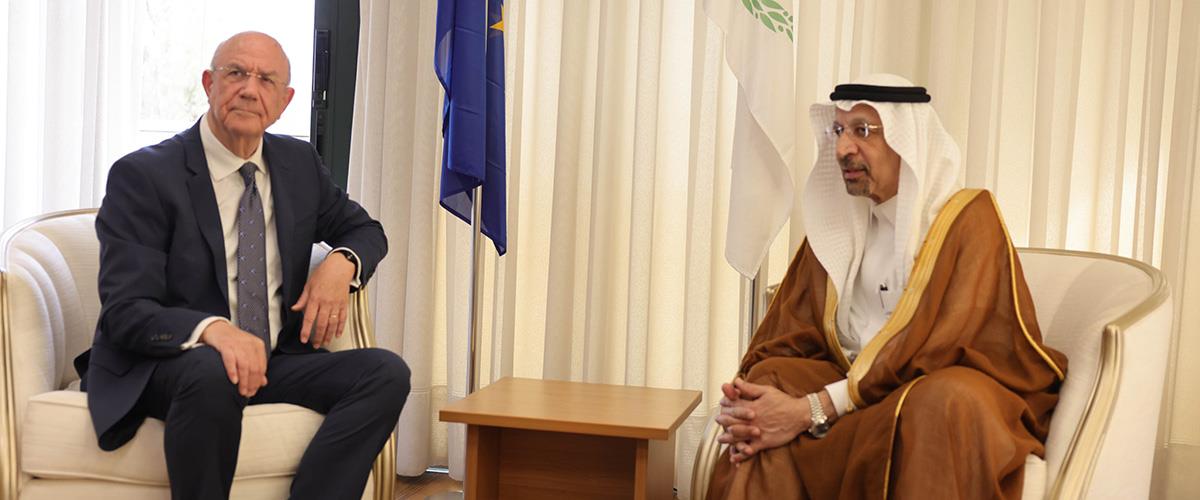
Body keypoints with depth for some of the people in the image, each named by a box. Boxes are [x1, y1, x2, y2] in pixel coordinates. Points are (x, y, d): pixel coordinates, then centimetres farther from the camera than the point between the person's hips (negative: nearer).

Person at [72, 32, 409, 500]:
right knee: (212, 373, -39)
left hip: (274, 360, 5)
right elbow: (125, 312, -15)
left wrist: (341, 263, -3)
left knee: (387, 372, -19)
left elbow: (365, 230, 23)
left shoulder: (299, 162, 8)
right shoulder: (142, 175, -8)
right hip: (164, 365, -5)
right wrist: (212, 330, -37)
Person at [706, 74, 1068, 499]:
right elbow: (790, 331, 2)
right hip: (863, 392, 5)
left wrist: (815, 409, -27)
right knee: (769, 381, -20)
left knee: (944, 400, -37)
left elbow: (937, 346, -21)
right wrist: (745, 397, -19)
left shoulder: (967, 219, -11)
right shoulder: (841, 223, 8)